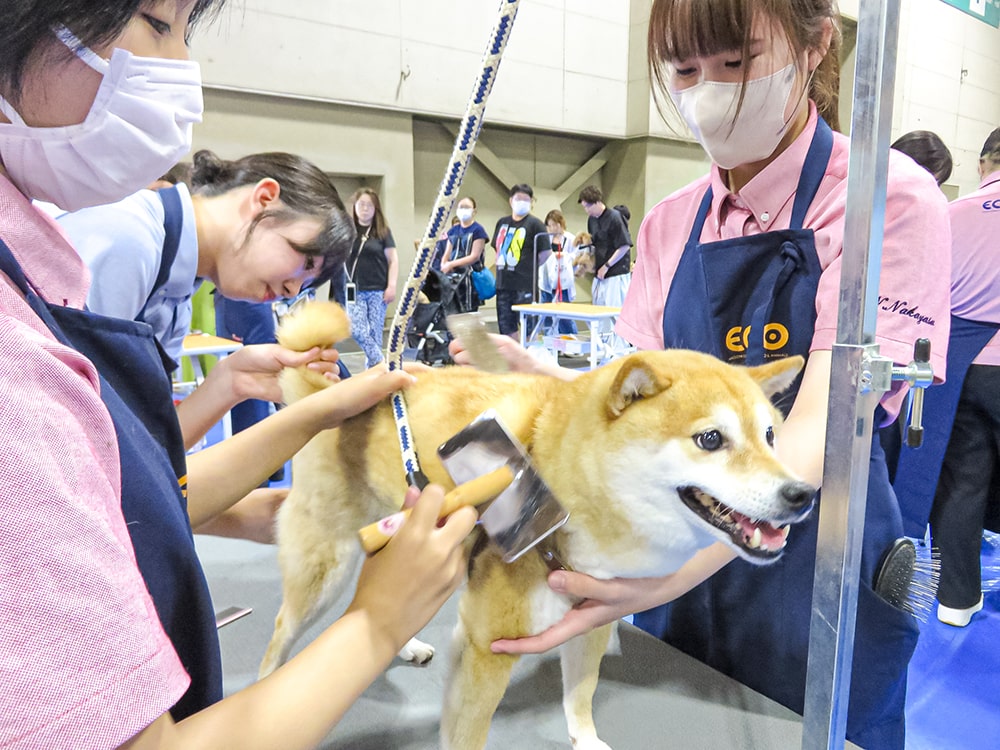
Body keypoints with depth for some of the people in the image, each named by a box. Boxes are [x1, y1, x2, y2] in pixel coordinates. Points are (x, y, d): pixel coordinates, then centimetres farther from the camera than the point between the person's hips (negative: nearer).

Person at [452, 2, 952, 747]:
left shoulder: (889, 198, -15)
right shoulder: (671, 223, 1)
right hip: (680, 559, 5)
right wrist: (542, 377, -16)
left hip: (813, 568, -4)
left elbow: (817, 430, -25)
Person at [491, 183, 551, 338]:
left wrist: (530, 267, -3)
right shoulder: (502, 222, 12)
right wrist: (502, 265, 11)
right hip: (503, 283, 6)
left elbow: (545, 251, -6)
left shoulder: (534, 223, -5)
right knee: (506, 327, 12)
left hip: (525, 285, -6)